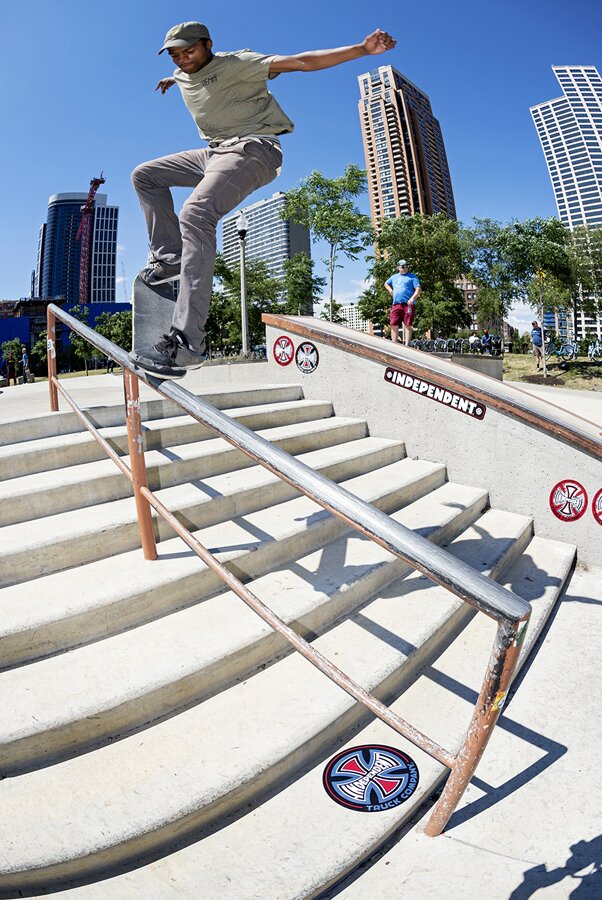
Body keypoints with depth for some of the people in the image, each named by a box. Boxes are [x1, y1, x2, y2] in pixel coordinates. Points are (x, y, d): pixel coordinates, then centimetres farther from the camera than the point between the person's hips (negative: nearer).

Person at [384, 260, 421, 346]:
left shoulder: (412, 277, 7)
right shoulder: (394, 277, 21)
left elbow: (419, 290, -2)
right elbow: (386, 283, 39)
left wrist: (412, 298, -17)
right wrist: (390, 291, 19)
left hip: (408, 304, -4)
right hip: (396, 304, 4)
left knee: (408, 325, -6)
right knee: (393, 325, -1)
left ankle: (407, 344, -5)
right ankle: (394, 344, 3)